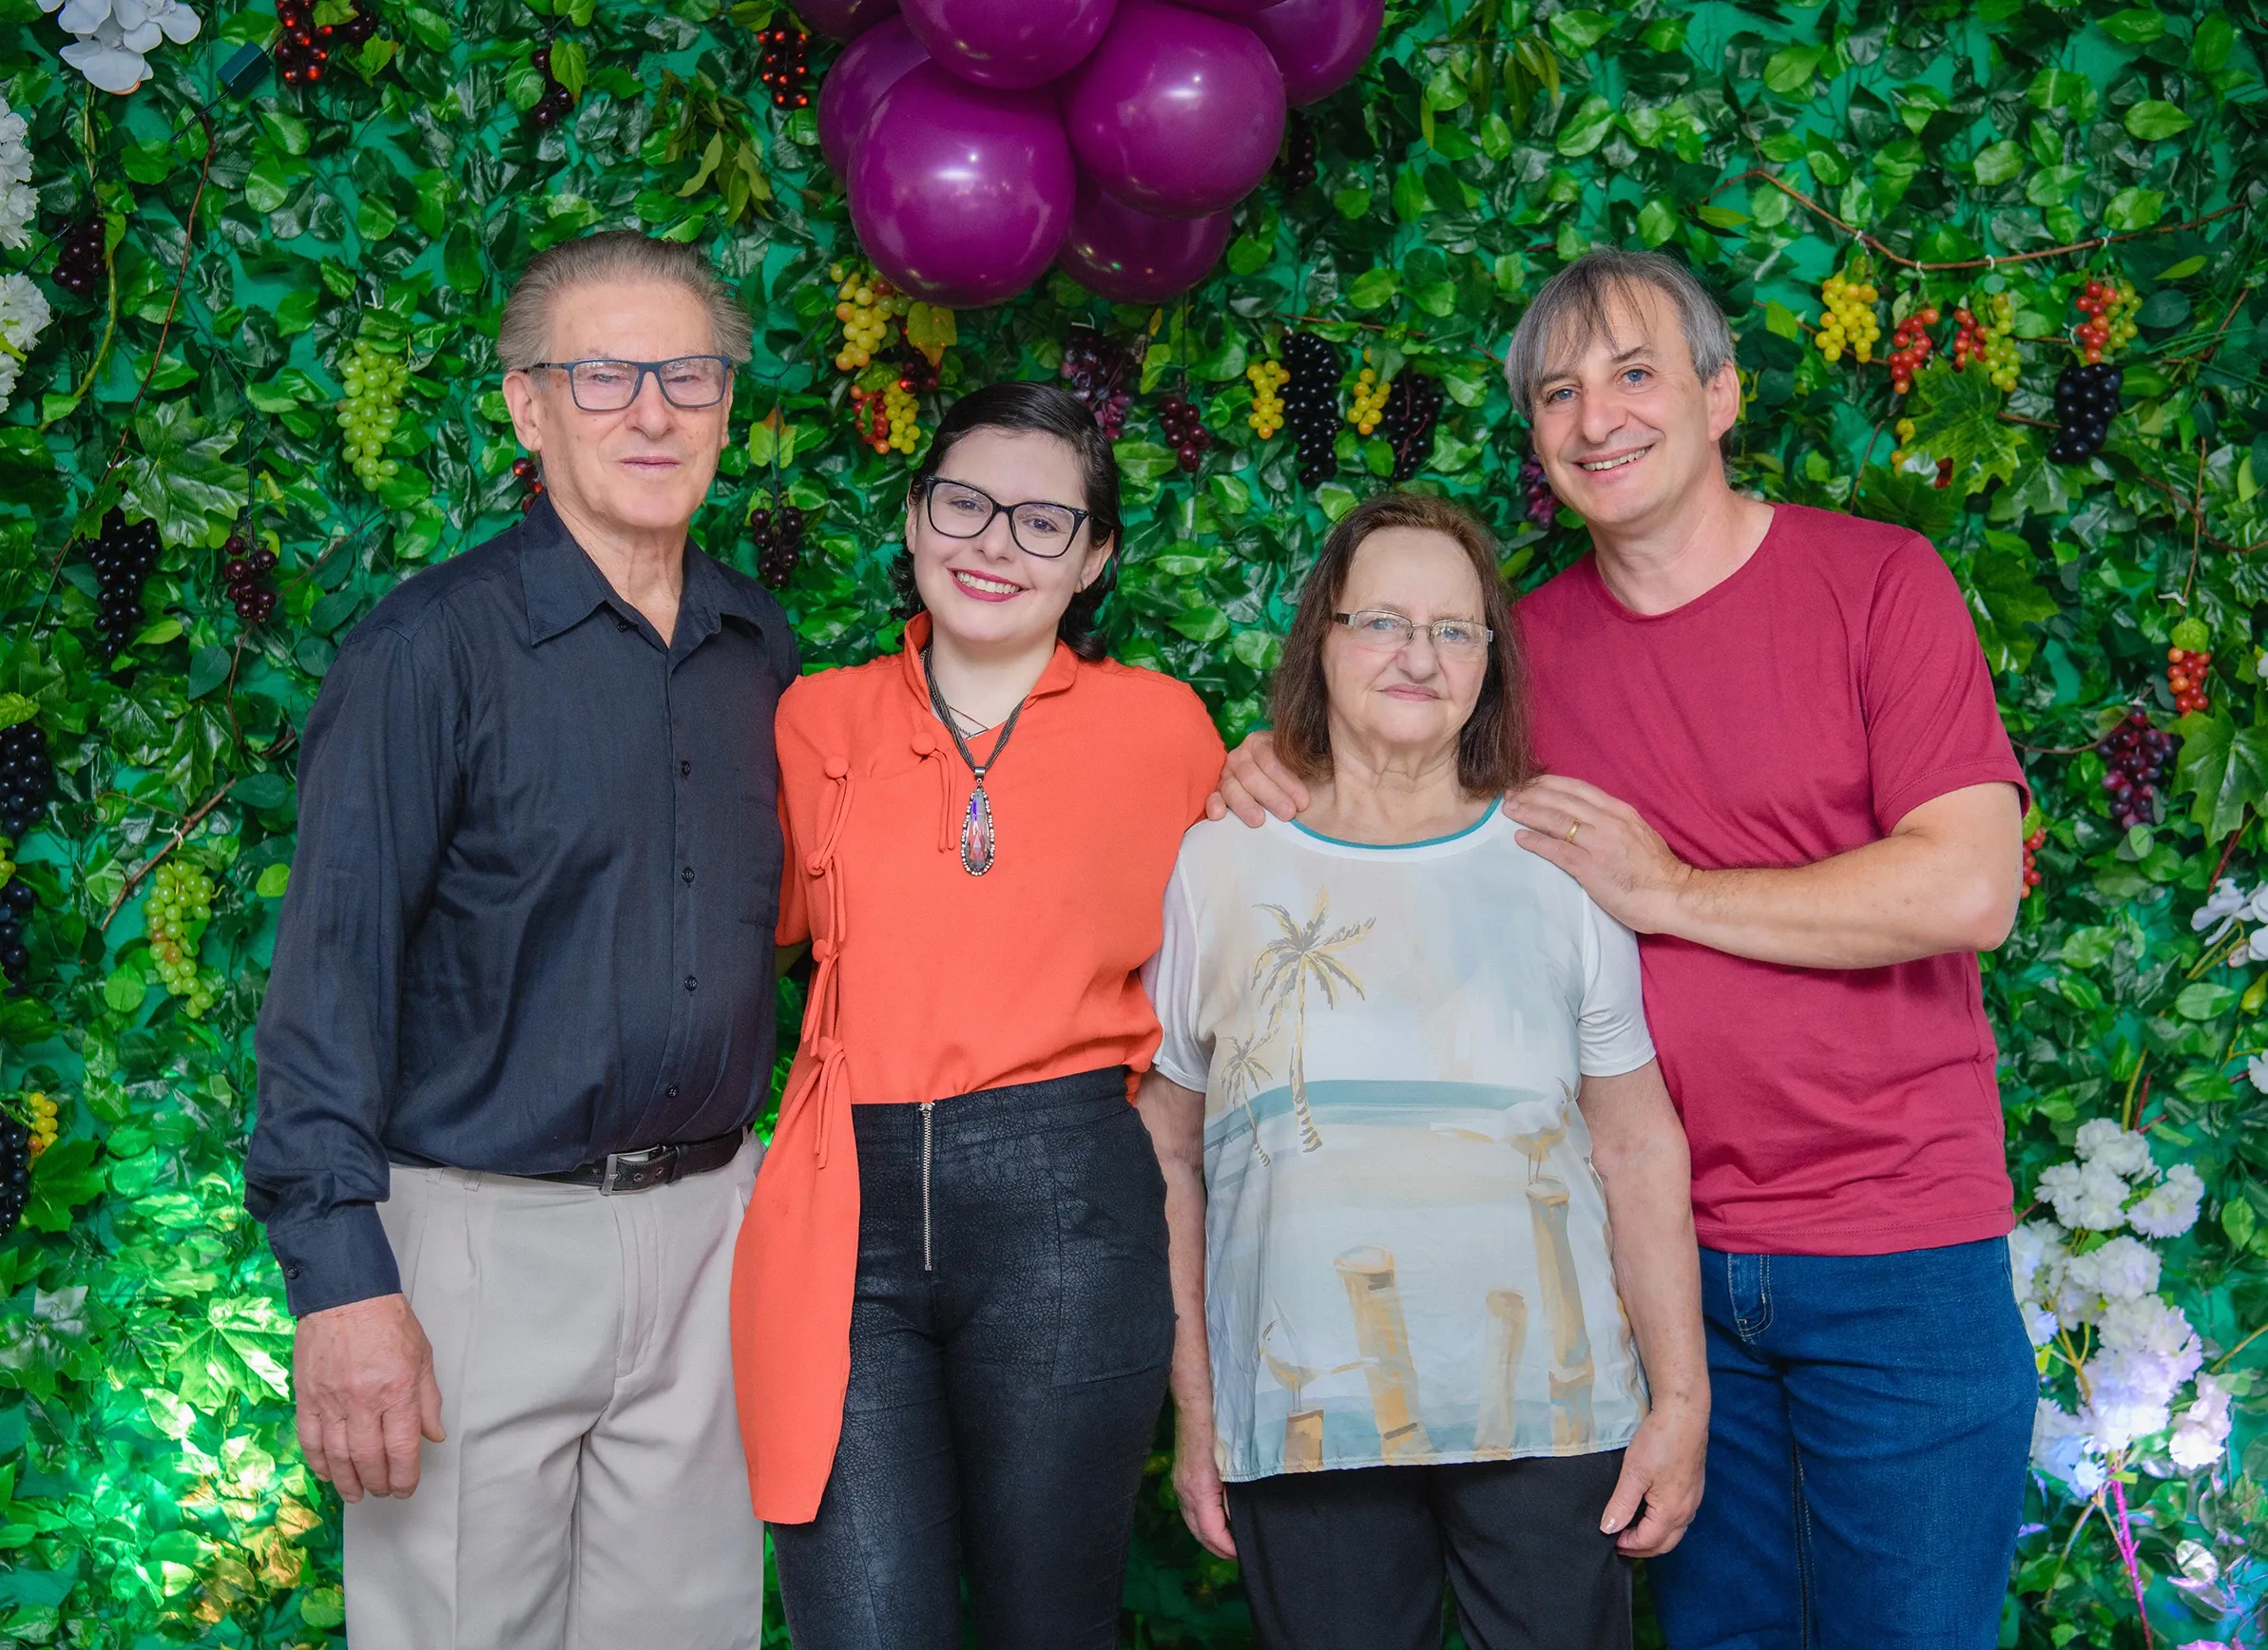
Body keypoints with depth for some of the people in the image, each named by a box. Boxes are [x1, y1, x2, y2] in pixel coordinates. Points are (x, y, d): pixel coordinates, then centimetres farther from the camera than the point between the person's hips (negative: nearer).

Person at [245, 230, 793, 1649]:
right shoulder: (432, 649, -9)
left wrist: (788, 1178, 13)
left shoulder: (760, 647, 9)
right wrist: (342, 1277, -18)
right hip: (485, 1232, -5)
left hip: (708, 1224, 5)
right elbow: (331, 973, -12)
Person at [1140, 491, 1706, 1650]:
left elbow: (1638, 1149, 6)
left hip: (1549, 1418, 0)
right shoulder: (1216, 868, 4)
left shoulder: (1560, 866, 5)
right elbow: (1166, 1158, 7)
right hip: (1301, 1424, 0)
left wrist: (1681, 1400, 2)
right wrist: (1195, 1412, 5)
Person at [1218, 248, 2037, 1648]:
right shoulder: (1529, 644, 4)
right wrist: (1292, 786, -3)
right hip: (1662, 1251, 4)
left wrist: (1669, 891, -13)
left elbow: (1970, 890, -16)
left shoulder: (1877, 578, -7)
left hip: (1895, 1251, -3)